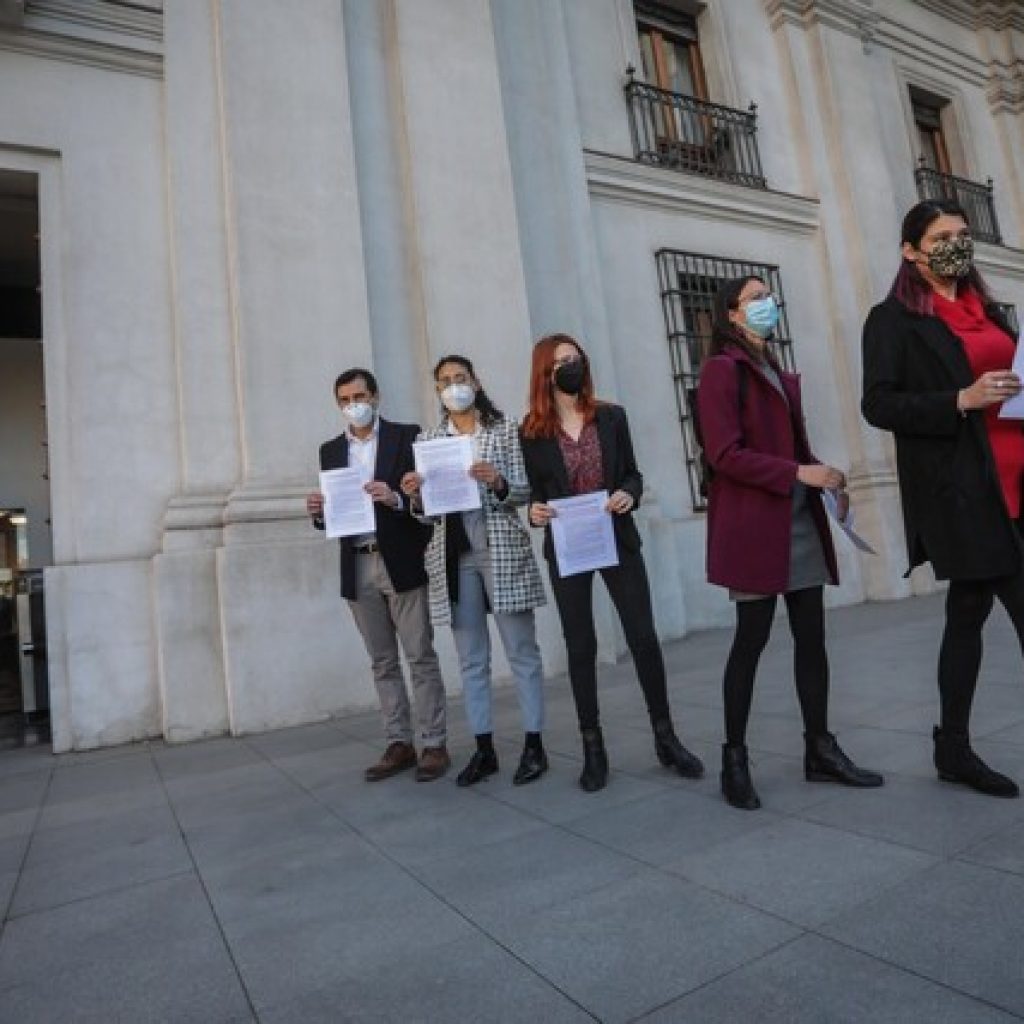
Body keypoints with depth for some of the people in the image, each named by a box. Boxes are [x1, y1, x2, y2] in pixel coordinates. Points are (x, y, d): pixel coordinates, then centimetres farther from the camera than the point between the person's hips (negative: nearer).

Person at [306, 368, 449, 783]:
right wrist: (318, 512, -9)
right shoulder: (330, 450, 14)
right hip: (358, 568, 5)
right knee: (382, 662, 10)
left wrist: (395, 499, -23)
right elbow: (332, 512, 13)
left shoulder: (406, 436, 0)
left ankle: (434, 744, 9)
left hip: (402, 562, -4)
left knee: (421, 657, 0)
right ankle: (399, 744, 19)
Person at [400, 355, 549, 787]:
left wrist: (497, 483, -20)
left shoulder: (505, 429, 4)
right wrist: (413, 494, -9)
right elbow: (424, 507, 12)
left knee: (522, 651, 2)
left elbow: (524, 492, -1)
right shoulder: (427, 439, 12)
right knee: (471, 659, 8)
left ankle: (533, 745, 12)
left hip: (501, 549, -3)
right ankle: (484, 749, 18)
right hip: (453, 555, 3)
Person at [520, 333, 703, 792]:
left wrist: (629, 494, -14)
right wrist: (534, 510, -17)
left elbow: (632, 473, 7)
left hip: (618, 541, 1)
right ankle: (593, 748, 20)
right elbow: (535, 491, 5)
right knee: (580, 646, 7)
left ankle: (665, 737, 20)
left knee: (644, 637, 2)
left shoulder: (612, 416, 3)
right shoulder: (532, 431, -1)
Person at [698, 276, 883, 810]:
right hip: (752, 525, -8)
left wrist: (823, 477, 3)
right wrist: (799, 473, -18)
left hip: (800, 522, 8)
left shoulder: (780, 374, 21)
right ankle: (734, 759, 9)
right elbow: (725, 455, -15)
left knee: (812, 636, 8)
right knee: (751, 639, -3)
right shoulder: (722, 369, -6)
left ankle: (820, 750, 20)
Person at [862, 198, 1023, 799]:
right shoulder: (893, 319, 1)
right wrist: (961, 401, -19)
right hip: (959, 487, -6)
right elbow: (878, 405, -8)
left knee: (970, 609, 7)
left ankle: (955, 749, 17)